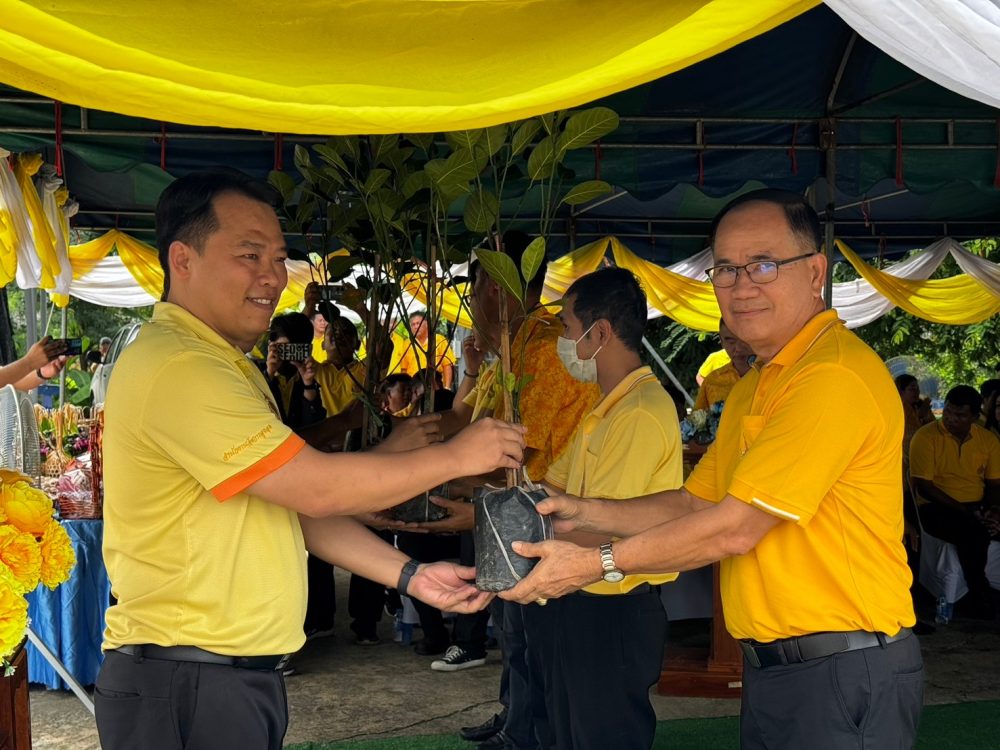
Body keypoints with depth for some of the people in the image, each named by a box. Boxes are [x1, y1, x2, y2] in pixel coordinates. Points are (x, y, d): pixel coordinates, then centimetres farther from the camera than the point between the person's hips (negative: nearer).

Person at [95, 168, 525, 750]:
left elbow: (295, 505, 15)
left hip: (246, 674, 10)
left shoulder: (230, 368, 16)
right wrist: (454, 456, -11)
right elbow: (316, 488, -21)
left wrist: (410, 574, 6)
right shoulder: (176, 366, -19)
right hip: (186, 685, -10)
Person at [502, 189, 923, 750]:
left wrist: (600, 563, -14)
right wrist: (585, 513, 1)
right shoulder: (753, 387, 15)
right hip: (771, 667, 9)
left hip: (844, 672, -9)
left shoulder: (835, 376, -20)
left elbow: (734, 529, -21)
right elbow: (695, 503, 15)